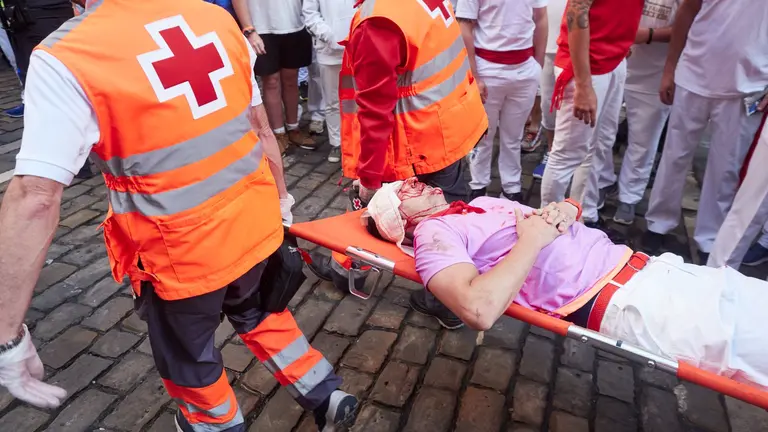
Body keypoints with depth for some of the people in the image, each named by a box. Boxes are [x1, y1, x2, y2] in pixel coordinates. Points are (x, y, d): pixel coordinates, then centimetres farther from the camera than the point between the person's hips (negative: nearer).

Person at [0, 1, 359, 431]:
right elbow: (262, 127, 5)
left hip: (181, 252, -4)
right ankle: (324, 394, 42)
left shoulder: (65, 58, -18)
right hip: (255, 223, 5)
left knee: (186, 358, 26)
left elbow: (34, 199, -22)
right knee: (256, 310, 34)